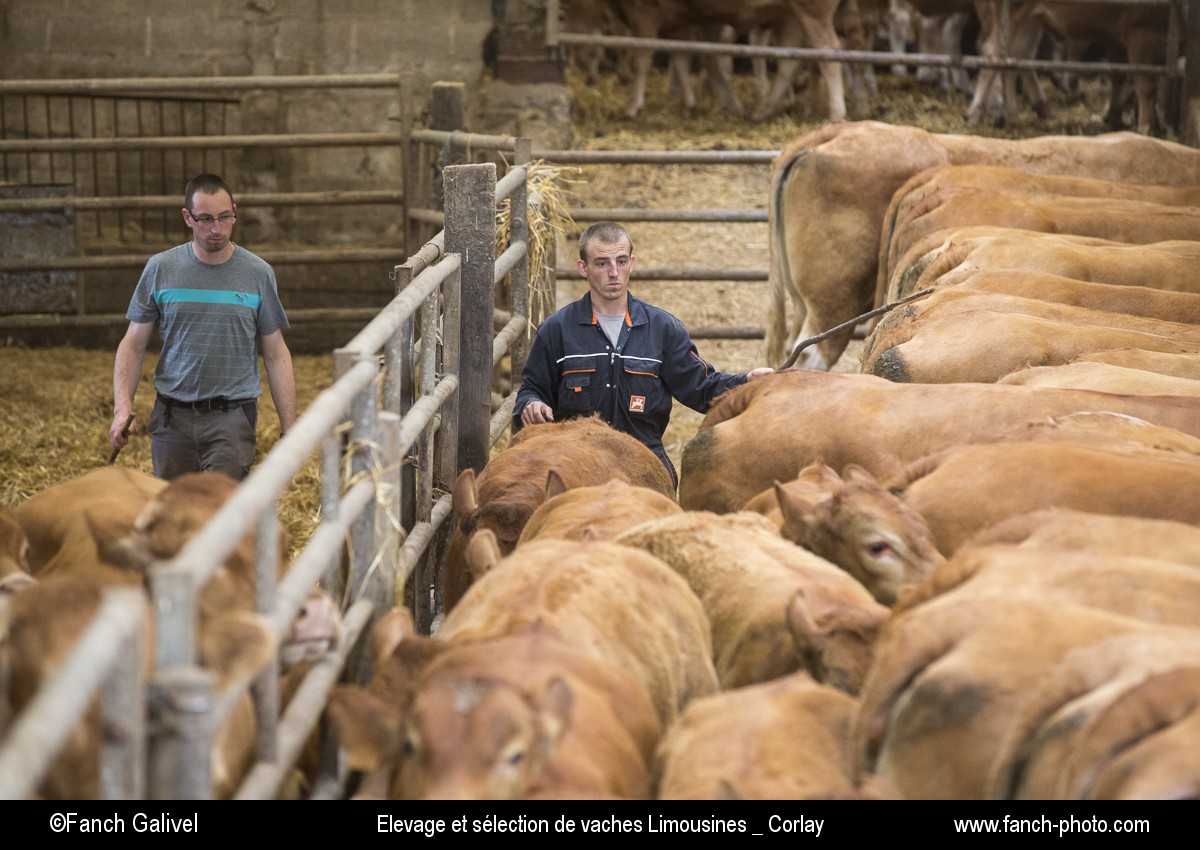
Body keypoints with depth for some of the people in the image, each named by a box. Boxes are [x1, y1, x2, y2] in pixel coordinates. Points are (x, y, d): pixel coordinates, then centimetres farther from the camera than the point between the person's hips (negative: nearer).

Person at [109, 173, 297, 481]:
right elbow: (133, 346, 7)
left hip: (232, 418, -2)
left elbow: (276, 355, 7)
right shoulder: (161, 269, 3)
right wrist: (122, 409, -8)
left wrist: (289, 431, 2)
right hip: (173, 419, 2)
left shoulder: (258, 274, 3)